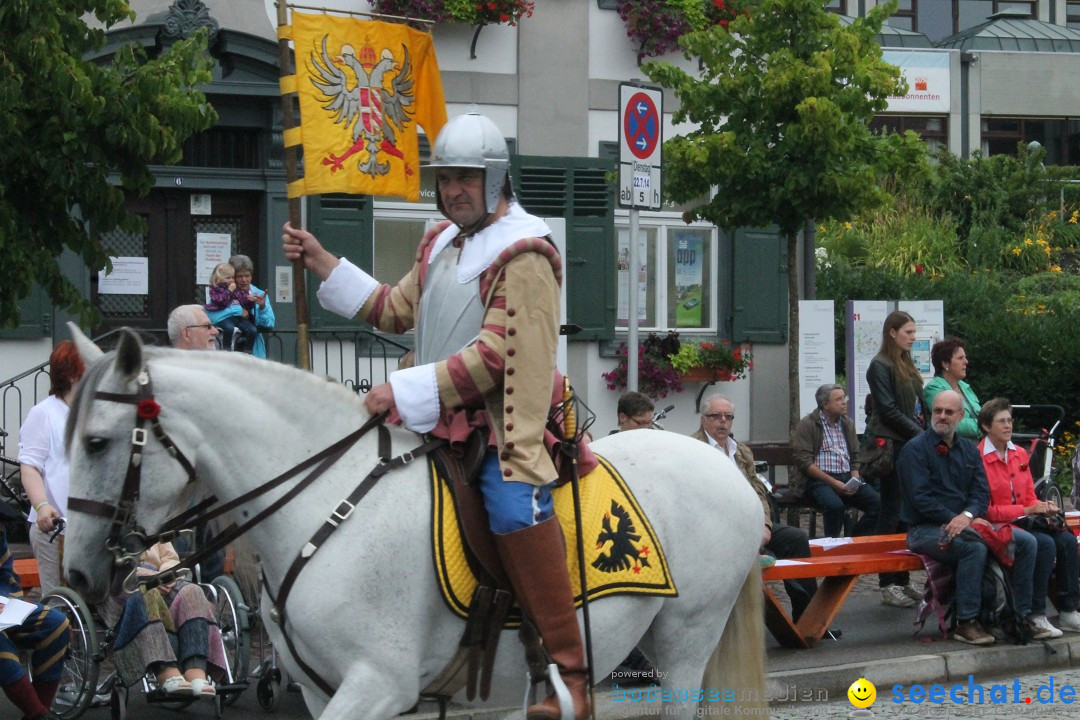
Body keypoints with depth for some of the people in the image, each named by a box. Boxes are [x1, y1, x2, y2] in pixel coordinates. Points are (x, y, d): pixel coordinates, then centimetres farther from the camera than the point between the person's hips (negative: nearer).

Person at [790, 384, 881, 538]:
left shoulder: (847, 424, 19)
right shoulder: (807, 425, -1)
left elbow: (855, 457, 19)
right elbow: (804, 462, -9)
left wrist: (855, 479, -2)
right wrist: (834, 483, -15)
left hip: (847, 477, 5)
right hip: (819, 479, -5)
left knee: (877, 502, -20)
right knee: (835, 505, -36)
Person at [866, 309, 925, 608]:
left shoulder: (906, 365, 19)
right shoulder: (880, 366, -6)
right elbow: (888, 410, -13)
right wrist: (919, 433, -13)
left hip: (911, 445, 8)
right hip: (893, 446, -8)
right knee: (893, 513, -6)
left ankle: (902, 580, 11)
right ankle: (888, 584, -3)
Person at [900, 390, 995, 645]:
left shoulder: (968, 450, 16)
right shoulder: (915, 449, -2)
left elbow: (982, 492, 6)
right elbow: (920, 497, -12)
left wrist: (968, 516, -16)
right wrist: (953, 520, -20)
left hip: (964, 525, 5)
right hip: (925, 529, -5)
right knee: (974, 548, -34)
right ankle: (966, 623, -28)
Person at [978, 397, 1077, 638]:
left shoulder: (1020, 455, 15)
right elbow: (985, 510, -12)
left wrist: (1043, 508, -6)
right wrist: (1026, 510, -15)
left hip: (1024, 523, 7)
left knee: (1066, 539, -18)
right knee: (1044, 544, -30)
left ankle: (1068, 611, -10)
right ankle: (1029, 616, -25)